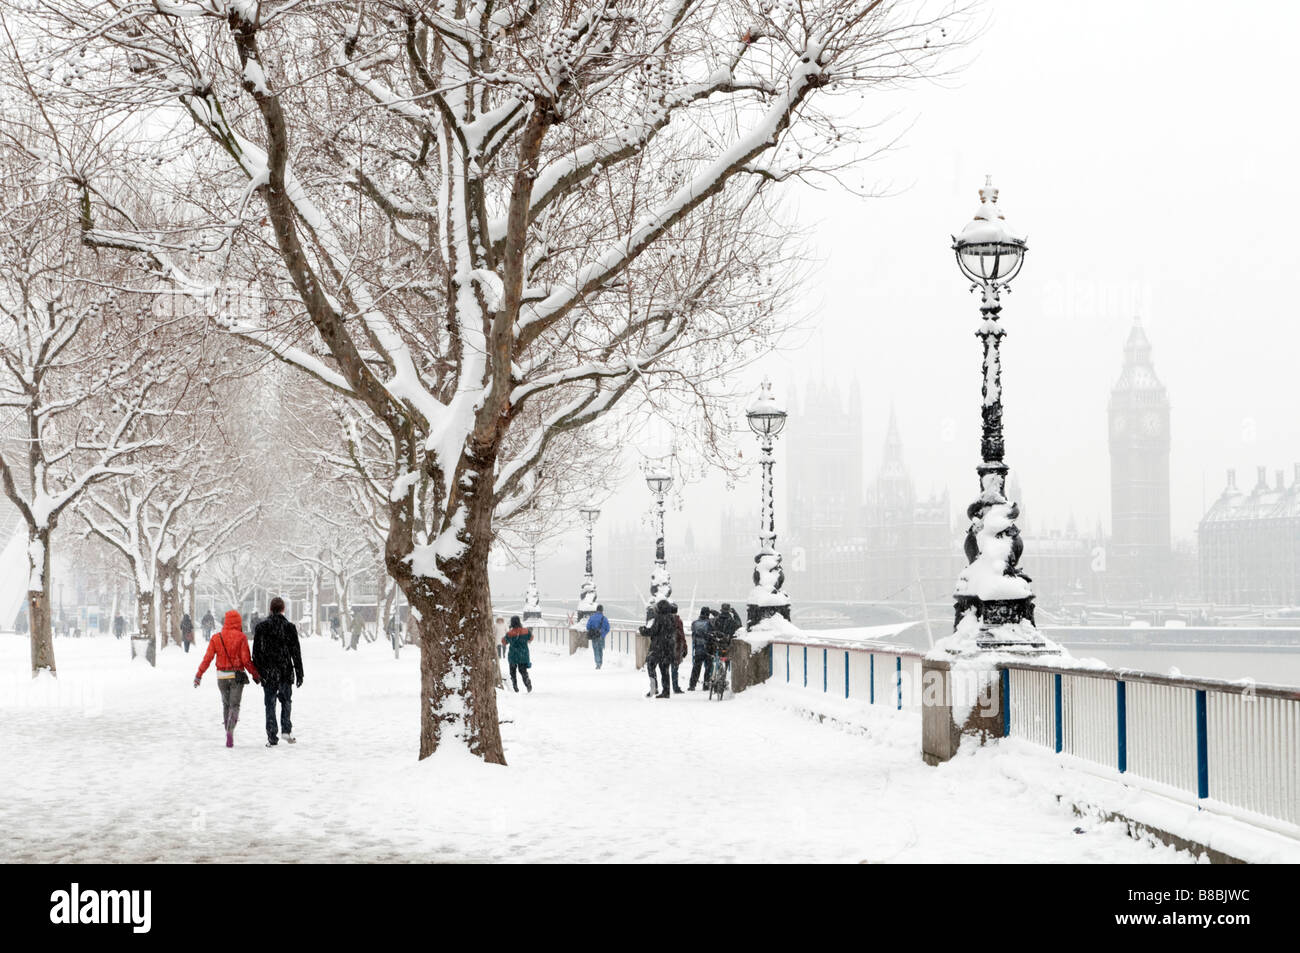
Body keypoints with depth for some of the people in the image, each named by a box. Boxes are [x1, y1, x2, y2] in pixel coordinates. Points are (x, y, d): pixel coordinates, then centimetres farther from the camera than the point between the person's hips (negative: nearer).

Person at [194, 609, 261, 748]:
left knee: (226, 704, 19)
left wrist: (199, 675, 5)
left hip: (221, 676, 3)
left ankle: (228, 730, 21)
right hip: (237, 676, -3)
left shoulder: (216, 638, 0)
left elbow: (207, 658, -2)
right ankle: (230, 730, -22)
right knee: (234, 705, -1)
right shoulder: (241, 637, -8)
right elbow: (246, 660, -10)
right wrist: (255, 674, 2)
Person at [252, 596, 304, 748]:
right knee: (286, 701, 16)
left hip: (267, 673, 0)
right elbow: (296, 652, 0)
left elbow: (256, 651, 2)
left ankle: (272, 737, 2)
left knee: (270, 704, 5)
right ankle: (286, 730, 2)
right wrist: (299, 673, 5)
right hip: (285, 672, 0)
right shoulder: (289, 627, -3)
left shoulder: (261, 626, 0)